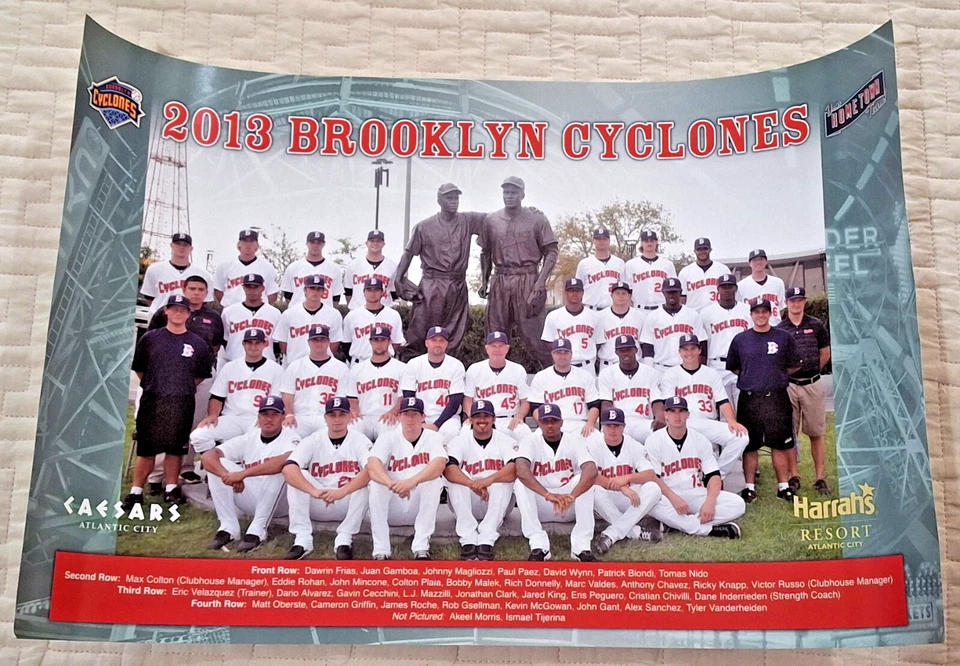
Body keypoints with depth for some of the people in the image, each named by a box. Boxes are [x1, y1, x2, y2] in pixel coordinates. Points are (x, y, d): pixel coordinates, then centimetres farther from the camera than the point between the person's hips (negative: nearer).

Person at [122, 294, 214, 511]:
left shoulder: (198, 343, 6)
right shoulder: (150, 338, 6)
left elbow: (202, 374, 12)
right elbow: (139, 368, 11)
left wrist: (185, 388, 8)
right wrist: (152, 385, 9)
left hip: (182, 405, 1)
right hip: (152, 402, 0)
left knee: (176, 448, 7)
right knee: (146, 449, 2)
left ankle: (171, 489, 19)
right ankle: (136, 492, 11)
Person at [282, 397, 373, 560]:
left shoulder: (360, 441, -6)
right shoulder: (313, 441, -3)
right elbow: (288, 468, -21)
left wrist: (342, 492, -41)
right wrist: (313, 491, -39)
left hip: (349, 507, -1)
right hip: (317, 507, 2)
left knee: (367, 480, -27)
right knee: (295, 475, -20)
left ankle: (344, 539, -24)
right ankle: (302, 539, -24)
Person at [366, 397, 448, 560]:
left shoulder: (432, 437, -3)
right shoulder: (389, 438, -3)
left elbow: (439, 464, -26)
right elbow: (372, 464, -24)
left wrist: (412, 481, -44)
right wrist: (391, 483, -45)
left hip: (421, 509, 0)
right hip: (392, 510, 0)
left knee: (434, 480, -27)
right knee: (377, 483, -27)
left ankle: (421, 548, -27)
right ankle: (381, 551, -28)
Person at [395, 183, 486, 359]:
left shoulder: (468, 221, 5)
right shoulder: (424, 226, 1)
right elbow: (409, 253, 6)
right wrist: (398, 278, -1)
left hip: (458, 287, 3)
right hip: (432, 286, -3)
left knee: (453, 337, 6)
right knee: (419, 331, -3)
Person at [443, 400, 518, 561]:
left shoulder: (505, 441, -4)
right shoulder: (460, 441, -4)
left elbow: (515, 469, -25)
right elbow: (449, 469, -24)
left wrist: (490, 479, -43)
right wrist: (473, 485, -41)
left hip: (497, 505, 0)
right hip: (466, 505, 1)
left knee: (505, 478, -28)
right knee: (456, 477, -26)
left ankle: (486, 541, -35)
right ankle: (468, 540, -33)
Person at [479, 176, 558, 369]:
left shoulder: (537, 219, 0)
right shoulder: (491, 220, 10)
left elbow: (551, 252, -1)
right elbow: (485, 253, 19)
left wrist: (541, 281, -11)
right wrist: (484, 281, 10)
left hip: (527, 280, -3)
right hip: (499, 281, 4)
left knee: (532, 332, -5)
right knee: (496, 334, 8)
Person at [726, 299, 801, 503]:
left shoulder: (784, 337, 5)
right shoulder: (740, 339, 6)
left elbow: (794, 366, 10)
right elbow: (732, 367, 13)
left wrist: (775, 376, 7)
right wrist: (753, 377, 9)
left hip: (777, 398, 0)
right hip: (749, 399, 0)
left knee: (780, 444, 4)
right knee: (749, 445, 4)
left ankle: (783, 486, 13)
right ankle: (750, 487, 13)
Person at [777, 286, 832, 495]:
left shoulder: (816, 325, 4)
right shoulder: (779, 330, 2)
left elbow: (825, 354, 11)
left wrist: (811, 370, 8)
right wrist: (787, 372, 0)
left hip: (812, 384, 0)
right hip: (788, 386, 0)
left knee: (817, 433, 3)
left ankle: (821, 478, 8)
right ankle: (794, 476, 13)